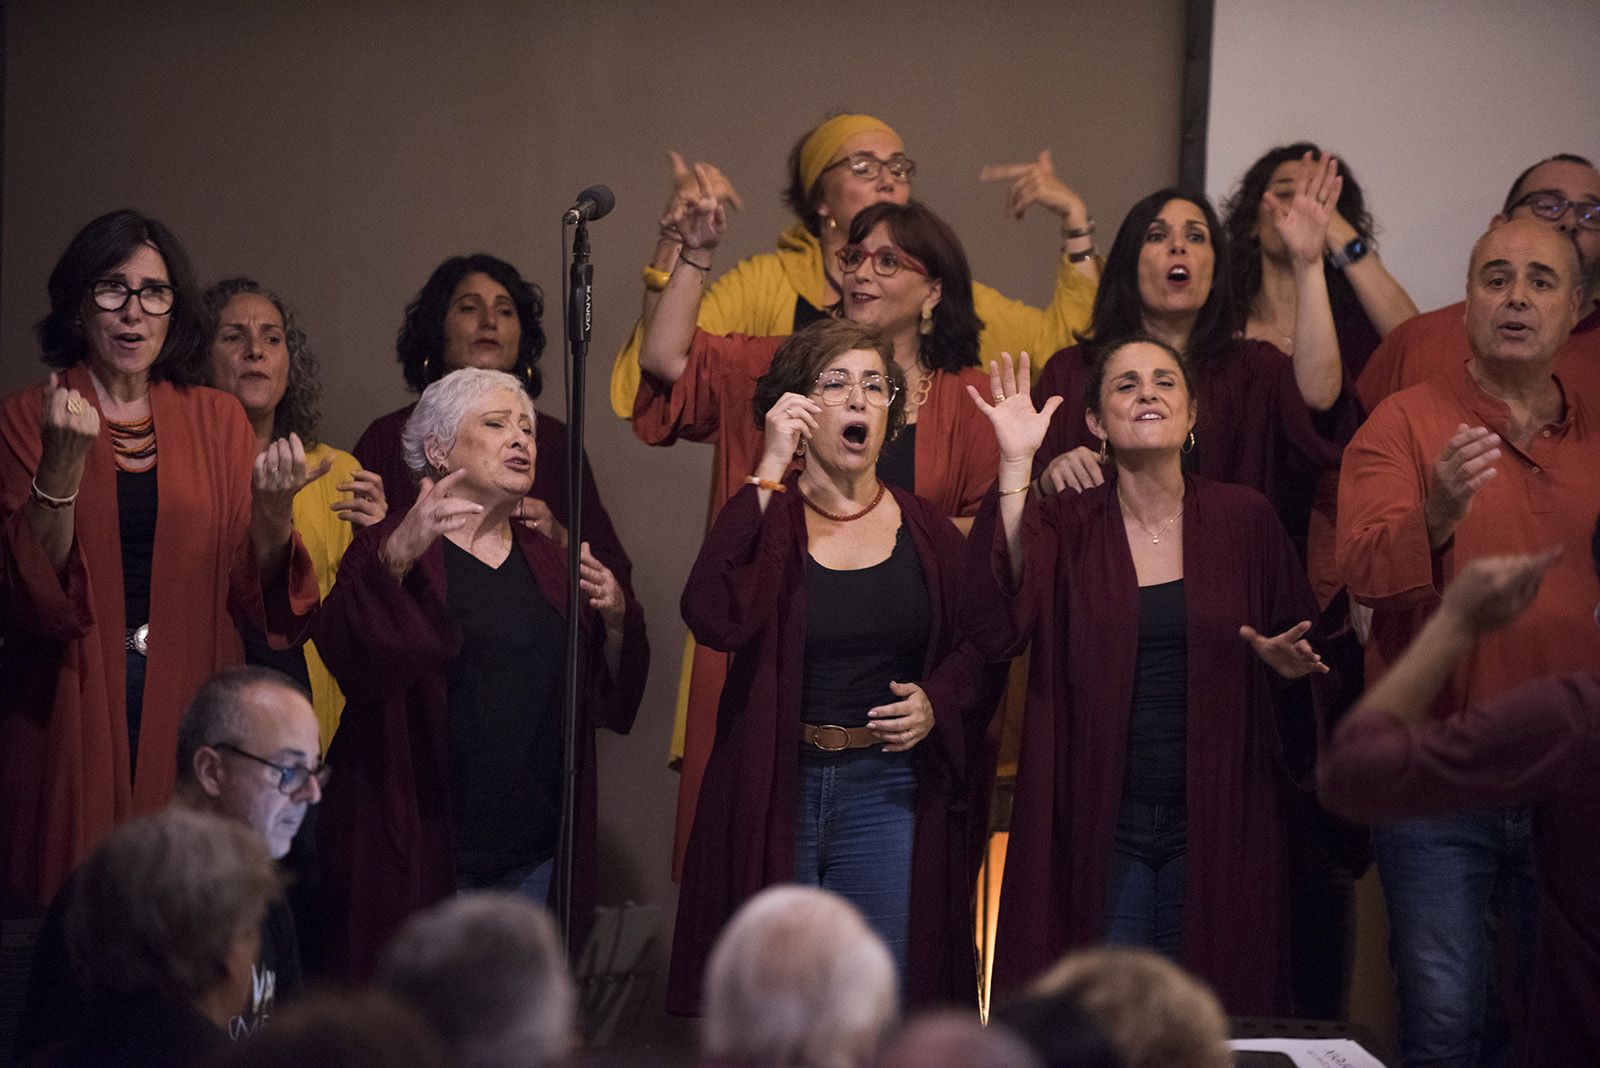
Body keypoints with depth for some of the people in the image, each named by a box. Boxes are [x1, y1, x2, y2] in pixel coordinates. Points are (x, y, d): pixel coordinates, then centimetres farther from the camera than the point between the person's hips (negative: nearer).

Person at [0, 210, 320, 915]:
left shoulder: (216, 419, 9)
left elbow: (253, 592, 6)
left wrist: (272, 510, -14)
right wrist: (65, 462, -18)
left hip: (189, 698, 2)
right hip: (74, 709, -2)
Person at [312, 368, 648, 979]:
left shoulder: (547, 563, 16)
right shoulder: (390, 549, -1)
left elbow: (609, 700, 13)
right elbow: (344, 654, -21)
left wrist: (615, 618, -6)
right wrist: (394, 561, -36)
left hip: (531, 853, 5)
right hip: (420, 850, -5)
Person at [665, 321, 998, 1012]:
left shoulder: (925, 532, 8)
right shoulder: (763, 519, 1)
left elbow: (977, 652, 12)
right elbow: (716, 618, -19)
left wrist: (937, 702, -10)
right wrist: (769, 472, -16)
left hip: (888, 792, 1)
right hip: (773, 792, -1)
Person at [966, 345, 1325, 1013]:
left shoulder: (1244, 519, 5)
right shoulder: (1064, 525, 2)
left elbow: (1301, 652, 16)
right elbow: (999, 627, -17)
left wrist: (1287, 663, -10)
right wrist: (1015, 467, -19)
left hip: (1215, 823, 1)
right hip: (1097, 825, -1)